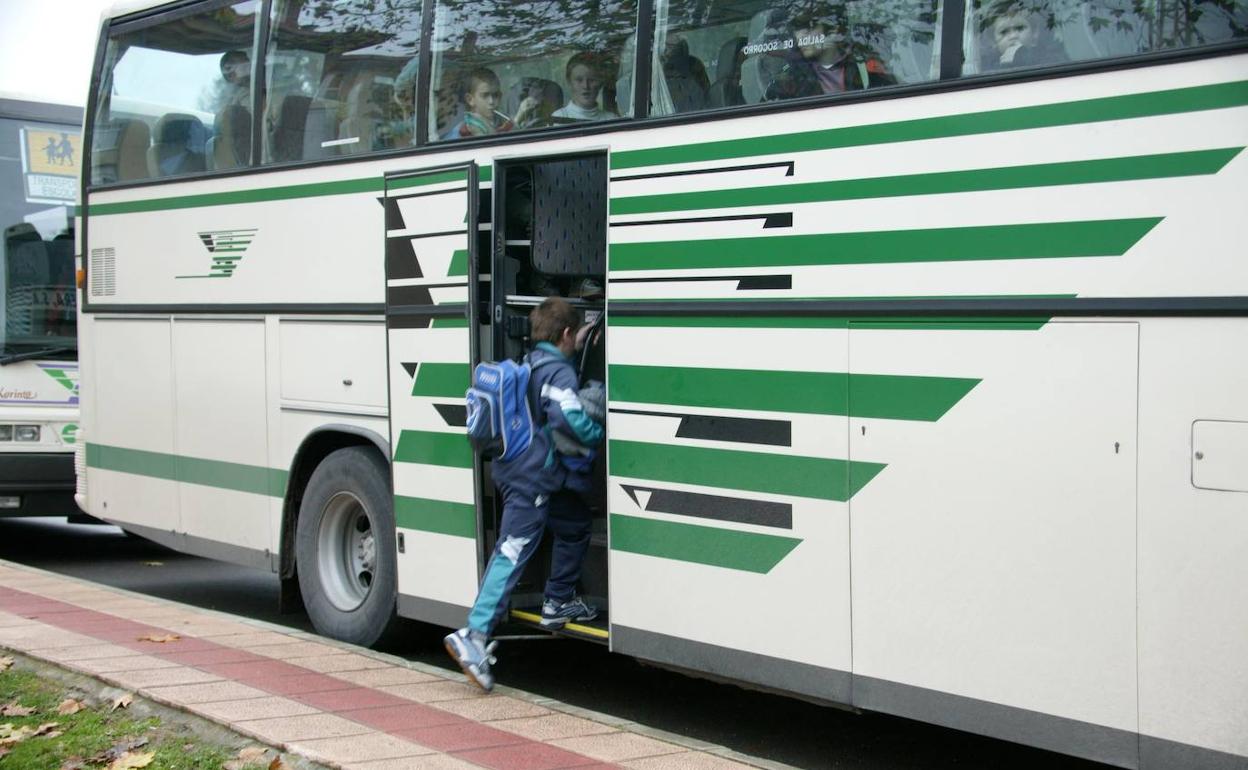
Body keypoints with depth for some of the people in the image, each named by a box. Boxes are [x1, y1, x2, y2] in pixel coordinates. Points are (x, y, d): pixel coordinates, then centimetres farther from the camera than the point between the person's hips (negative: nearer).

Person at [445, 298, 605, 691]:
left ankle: (557, 603, 35)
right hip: (531, 480, -11)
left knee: (575, 525, 27)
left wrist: (575, 346, 39)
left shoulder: (532, 362, 15)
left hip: (518, 469, 11)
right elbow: (569, 418, -29)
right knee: (513, 552, -15)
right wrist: (599, 435, -12)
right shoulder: (559, 372, -14)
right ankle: (474, 634, -23)